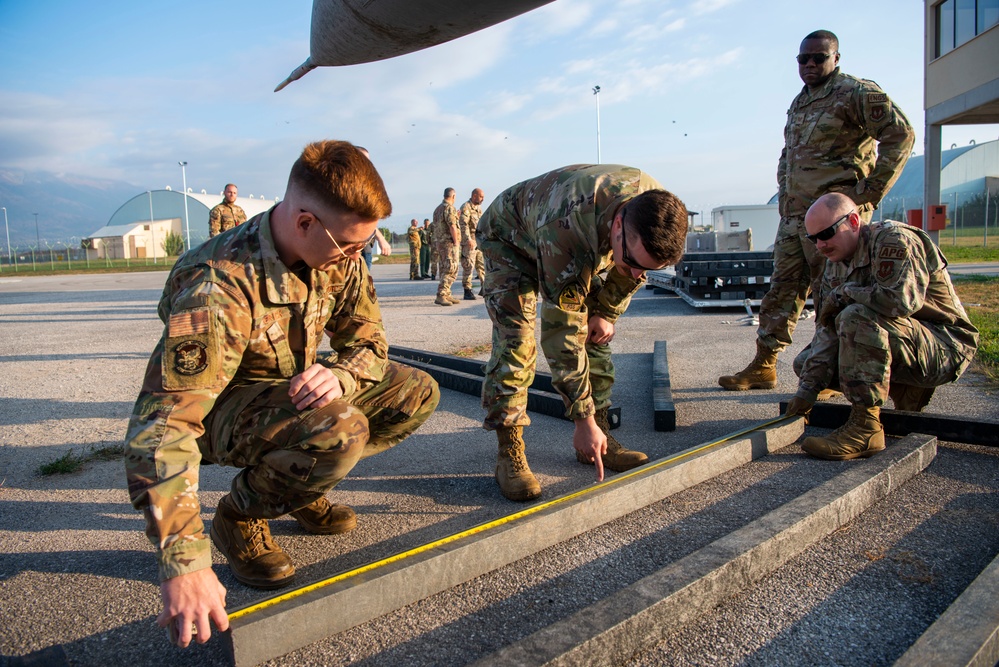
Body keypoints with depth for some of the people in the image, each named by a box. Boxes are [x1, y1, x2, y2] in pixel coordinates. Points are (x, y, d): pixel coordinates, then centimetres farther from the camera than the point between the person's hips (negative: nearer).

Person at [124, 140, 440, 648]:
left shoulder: (339, 258, -13)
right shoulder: (221, 286, -35)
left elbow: (369, 341, -2)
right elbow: (159, 427, -38)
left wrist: (339, 375, -28)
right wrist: (183, 562, -43)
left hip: (299, 391, 7)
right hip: (222, 409, -7)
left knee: (416, 393, -5)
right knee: (339, 431, -35)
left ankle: (301, 487, 9)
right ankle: (239, 515, -5)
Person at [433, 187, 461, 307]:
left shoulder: (438, 208, 15)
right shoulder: (449, 208, -13)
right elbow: (452, 226, -19)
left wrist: (456, 216, 28)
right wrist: (456, 242, -12)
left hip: (440, 242, 9)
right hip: (449, 243, -9)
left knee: (444, 270, 13)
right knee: (451, 270, -10)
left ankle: (446, 295, 18)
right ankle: (440, 296, -15)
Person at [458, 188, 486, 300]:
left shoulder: (479, 208, 18)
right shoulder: (466, 207, -9)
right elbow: (463, 224, -19)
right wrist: (468, 239, -28)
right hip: (469, 242, -8)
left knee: (482, 265, 10)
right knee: (468, 266, -6)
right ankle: (467, 291, -2)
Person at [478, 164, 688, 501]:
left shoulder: (656, 210, -28)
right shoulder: (564, 232, -46)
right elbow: (562, 335, -41)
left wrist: (607, 312, -4)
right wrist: (583, 419, -35)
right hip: (510, 236, -6)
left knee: (596, 335, -2)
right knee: (514, 341, -20)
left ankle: (601, 436, 10)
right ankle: (509, 452, -11)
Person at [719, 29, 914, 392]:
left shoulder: (856, 93, -4)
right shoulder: (799, 103, 20)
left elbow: (900, 134, -11)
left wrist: (872, 191, -14)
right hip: (793, 213, 8)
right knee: (782, 289, 8)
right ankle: (763, 366, 14)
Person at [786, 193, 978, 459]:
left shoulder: (894, 240, -17)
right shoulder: (835, 265, 6)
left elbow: (900, 301, -35)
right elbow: (827, 330, -1)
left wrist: (844, 293, -17)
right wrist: (807, 389, -10)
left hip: (945, 349, -9)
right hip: (902, 346, 9)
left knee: (856, 317, -33)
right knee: (805, 362, 3)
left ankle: (865, 428, -28)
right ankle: (907, 393, 6)